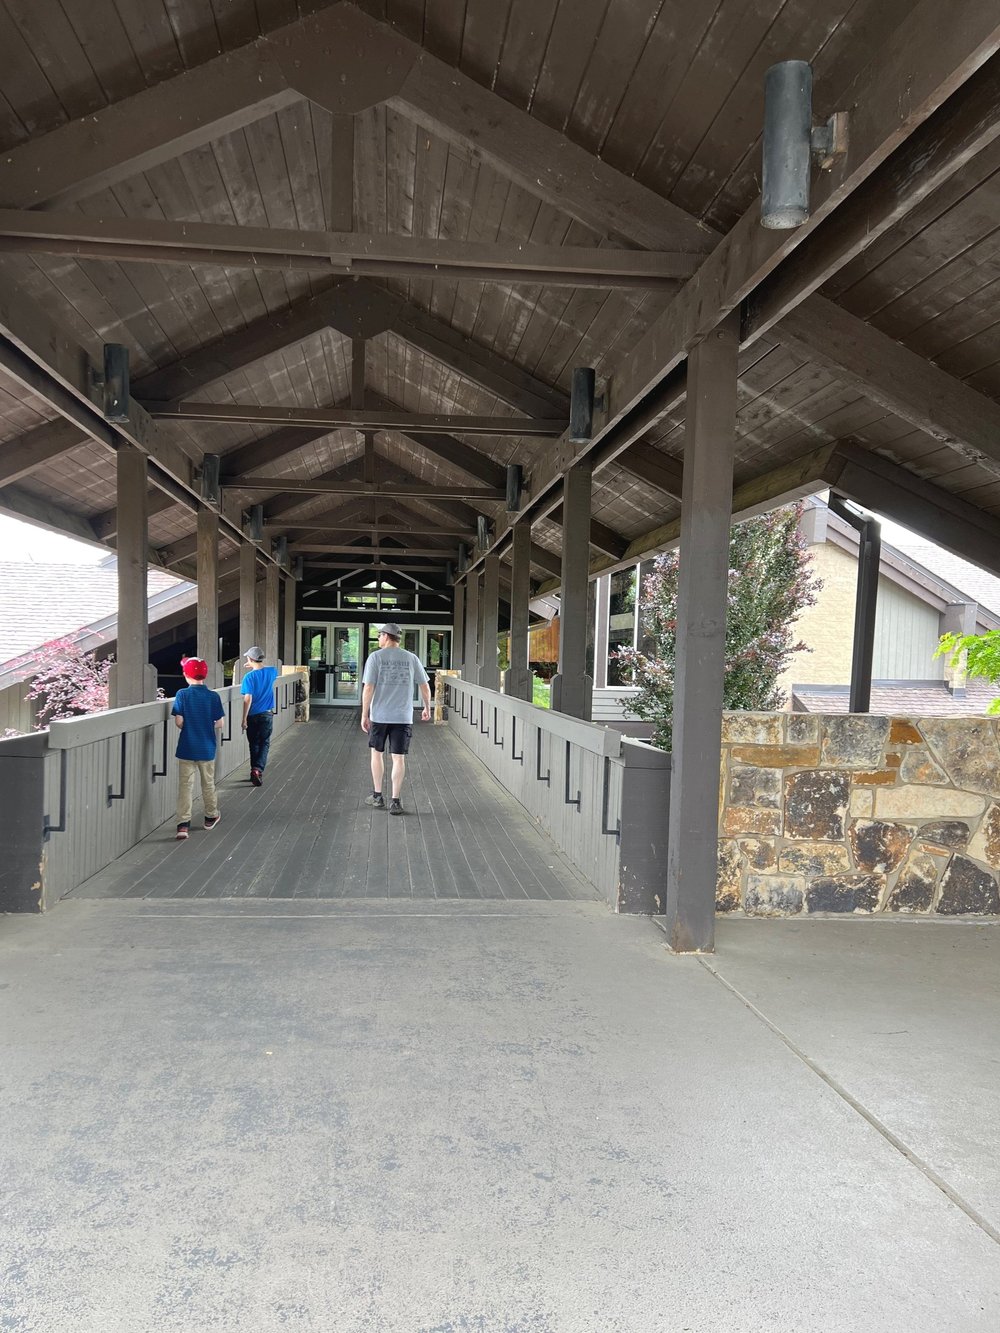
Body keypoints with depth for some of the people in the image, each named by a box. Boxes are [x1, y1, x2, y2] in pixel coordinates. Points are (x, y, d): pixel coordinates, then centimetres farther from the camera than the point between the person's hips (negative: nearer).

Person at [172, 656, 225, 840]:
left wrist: (188, 729, 10)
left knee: (185, 785, 1)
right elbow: (219, 724, -5)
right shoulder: (213, 696, -7)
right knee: (208, 783, 17)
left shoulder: (182, 694, -10)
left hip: (187, 748, -1)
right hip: (207, 748, 1)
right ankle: (211, 816, 33)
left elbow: (179, 722, -11)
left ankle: (183, 824, -7)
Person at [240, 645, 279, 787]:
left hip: (253, 716, -2)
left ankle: (254, 770, 20)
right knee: (264, 744, 6)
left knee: (254, 744, 13)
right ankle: (258, 769, -12)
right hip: (267, 714, 2)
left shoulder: (249, 676, -14)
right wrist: (255, 668, 18)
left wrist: (244, 719, -12)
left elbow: (248, 699, -17)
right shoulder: (272, 672, -2)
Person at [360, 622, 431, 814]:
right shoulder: (411, 658, 3)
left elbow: (368, 688, -11)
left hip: (379, 715, -1)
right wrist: (427, 708, 23)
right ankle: (395, 802, 0)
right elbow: (425, 686, 8)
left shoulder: (375, 657, -5)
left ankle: (377, 796, 21)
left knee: (377, 753, 17)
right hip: (403, 717, 1)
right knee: (398, 758, 3)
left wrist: (364, 715, -5)